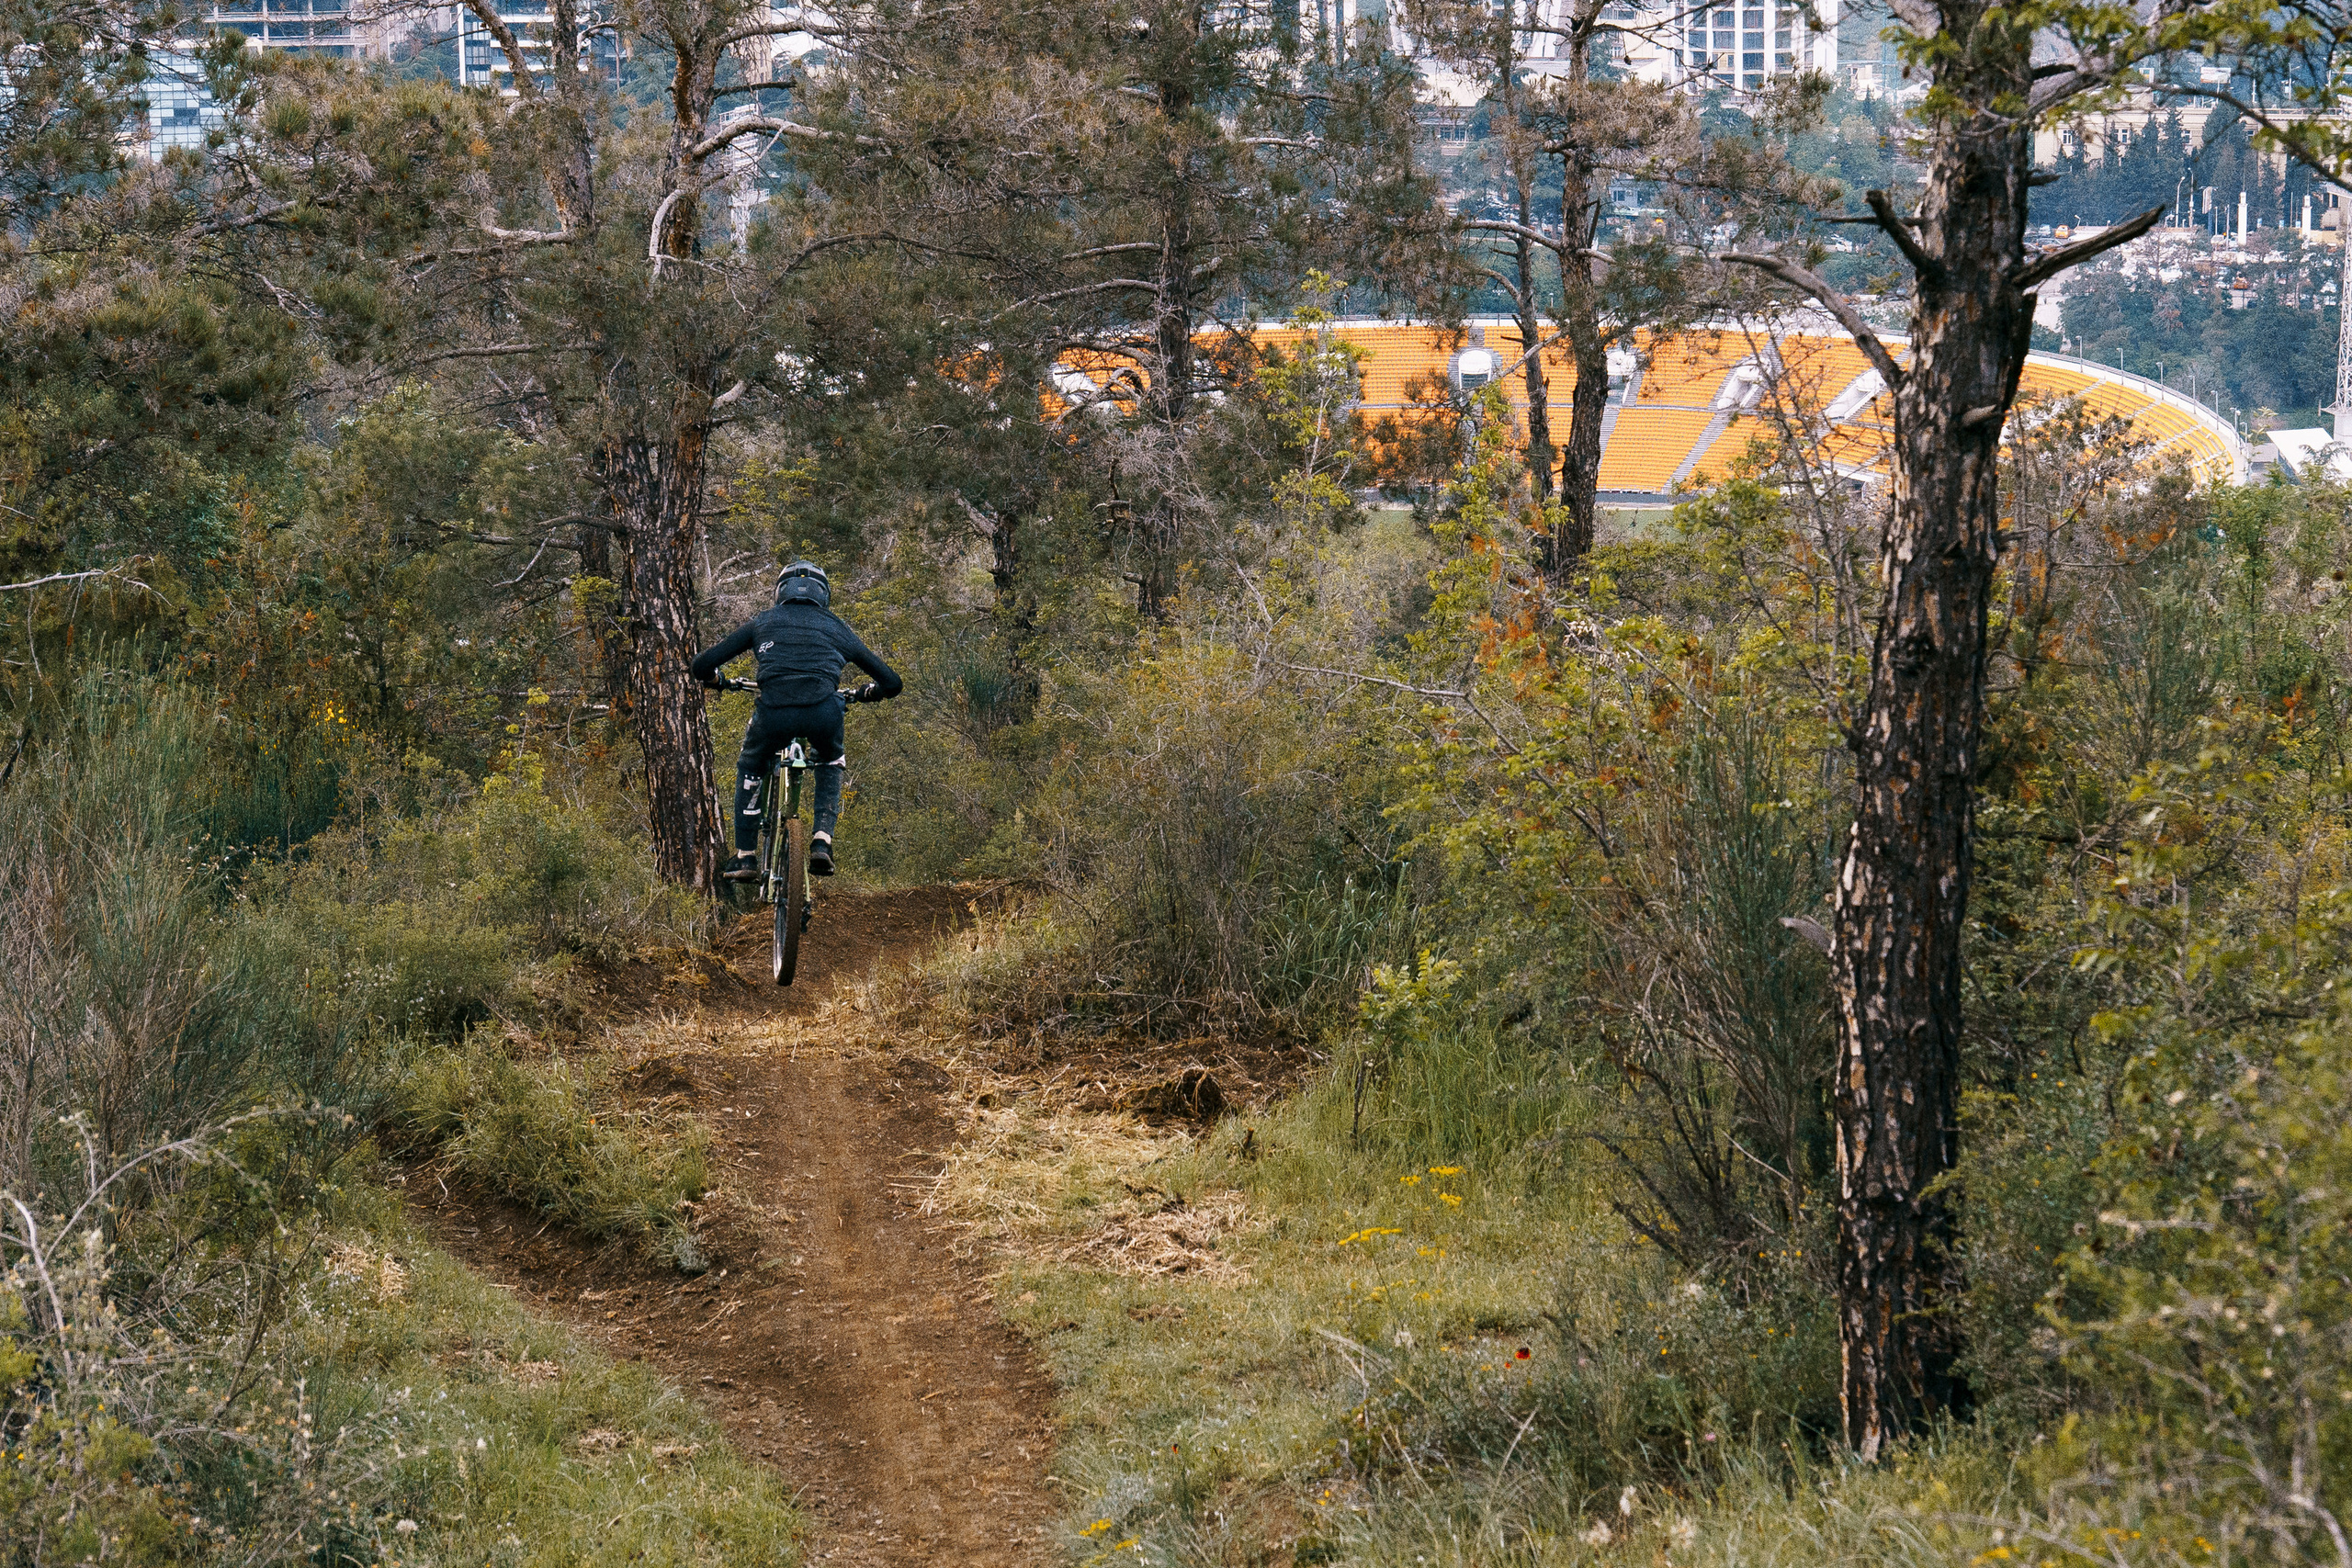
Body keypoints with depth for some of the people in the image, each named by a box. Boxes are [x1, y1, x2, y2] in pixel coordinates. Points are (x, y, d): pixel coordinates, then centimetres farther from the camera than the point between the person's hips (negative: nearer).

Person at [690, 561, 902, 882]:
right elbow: (892, 682, 30)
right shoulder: (835, 628, 27)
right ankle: (822, 841, 17)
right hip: (823, 715, 0)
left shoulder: (763, 622, 25)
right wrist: (861, 694, 51)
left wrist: (715, 680, 45)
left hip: (773, 712, 0)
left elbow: (702, 665, 21)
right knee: (830, 762, 35)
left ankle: (745, 858, 25)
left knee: (750, 768, 31)